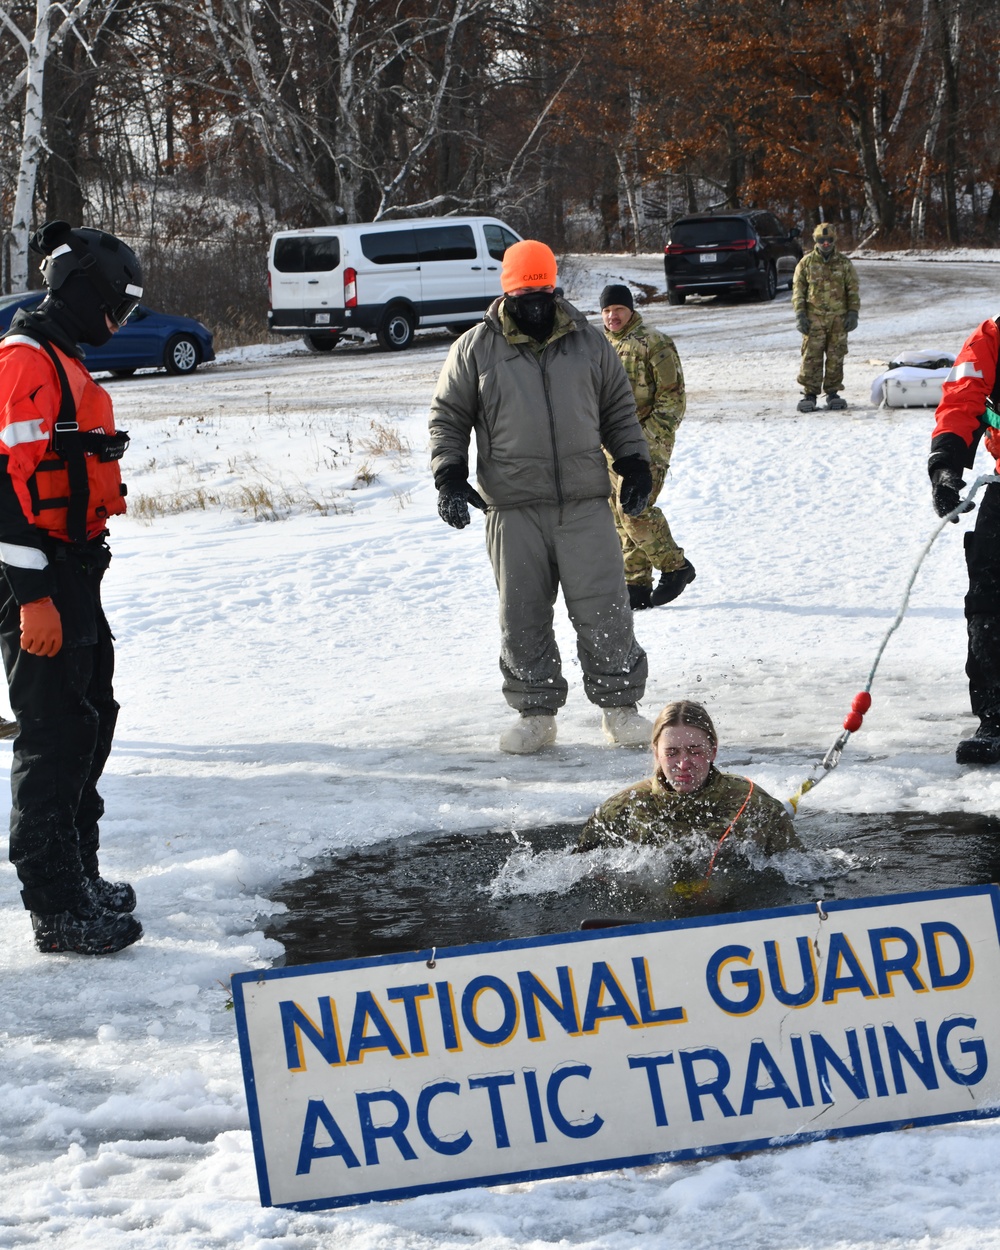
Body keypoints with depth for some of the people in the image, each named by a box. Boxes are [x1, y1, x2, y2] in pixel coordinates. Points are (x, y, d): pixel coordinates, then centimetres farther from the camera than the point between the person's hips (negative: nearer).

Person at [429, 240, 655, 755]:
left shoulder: (587, 342, 9)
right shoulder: (476, 349, 3)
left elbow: (618, 409, 20)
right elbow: (447, 416, 10)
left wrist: (634, 462, 11)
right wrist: (449, 474, -1)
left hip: (585, 503, 1)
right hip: (513, 508, -1)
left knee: (604, 610, -2)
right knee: (522, 615, 2)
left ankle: (619, 705, 8)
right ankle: (535, 713, 13)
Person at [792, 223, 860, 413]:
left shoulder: (844, 264, 7)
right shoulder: (806, 263, 4)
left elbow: (853, 291, 10)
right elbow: (798, 290, 4)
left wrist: (853, 313, 1)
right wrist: (800, 314, -4)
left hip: (838, 318, 1)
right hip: (814, 318, -1)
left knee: (836, 357, 4)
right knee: (811, 357, -5)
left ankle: (833, 393, 14)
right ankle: (809, 394, -1)